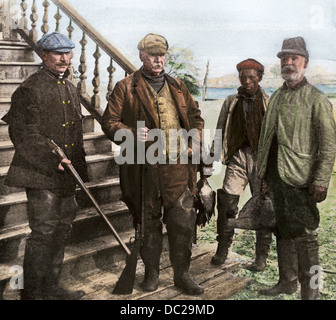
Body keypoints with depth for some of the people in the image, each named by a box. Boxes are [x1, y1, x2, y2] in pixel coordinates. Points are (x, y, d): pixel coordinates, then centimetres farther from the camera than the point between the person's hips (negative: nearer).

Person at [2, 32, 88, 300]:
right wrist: (51, 158, -24)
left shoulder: (71, 89, 16)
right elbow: (23, 133, -15)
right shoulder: (30, 89, -10)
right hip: (41, 176, -8)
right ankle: (32, 293, 10)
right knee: (43, 232, -5)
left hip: (66, 174, 8)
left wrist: (78, 166, 20)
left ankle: (51, 288, 29)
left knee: (62, 230, 14)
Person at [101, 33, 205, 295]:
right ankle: (151, 273, 28)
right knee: (149, 224, 10)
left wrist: (196, 141, 7)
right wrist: (131, 134, -18)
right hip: (145, 168, -3)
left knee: (184, 222, 3)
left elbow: (195, 115, 24)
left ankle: (182, 274, 20)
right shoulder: (126, 88, 3)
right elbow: (109, 121, 1)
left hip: (178, 167, 3)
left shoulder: (177, 87, 16)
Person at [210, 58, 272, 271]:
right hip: (238, 157, 2)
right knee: (227, 202, -6)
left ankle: (262, 256, 15)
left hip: (261, 158, -2)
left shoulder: (269, 103, 4)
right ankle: (223, 249, 11)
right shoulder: (231, 103, 12)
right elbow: (220, 132, 15)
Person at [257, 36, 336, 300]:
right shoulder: (276, 97, 16)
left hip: (300, 179, -6)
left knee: (305, 236, -2)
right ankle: (287, 282, 29)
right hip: (277, 176, 7)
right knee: (284, 232, 15)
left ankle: (310, 292, 8)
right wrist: (265, 175, 15)